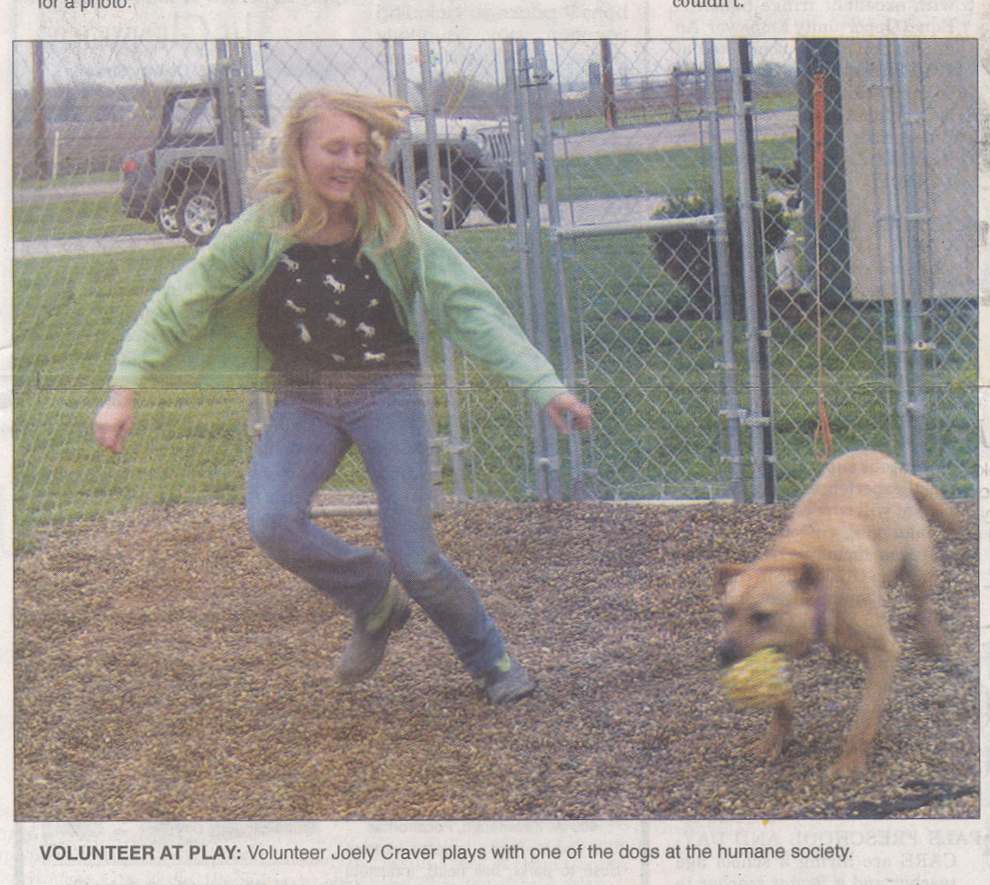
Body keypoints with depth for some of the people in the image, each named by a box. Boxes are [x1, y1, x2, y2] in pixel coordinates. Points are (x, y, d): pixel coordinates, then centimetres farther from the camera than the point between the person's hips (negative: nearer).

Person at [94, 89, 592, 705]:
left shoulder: (392, 227, -11)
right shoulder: (263, 231, -9)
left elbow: (470, 306, -12)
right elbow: (178, 305, -2)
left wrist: (543, 384, -21)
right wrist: (125, 390, -10)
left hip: (387, 392, -1)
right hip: (304, 401, 2)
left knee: (415, 558, -11)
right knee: (272, 523, -25)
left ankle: (490, 658, 19)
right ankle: (376, 604, 5)